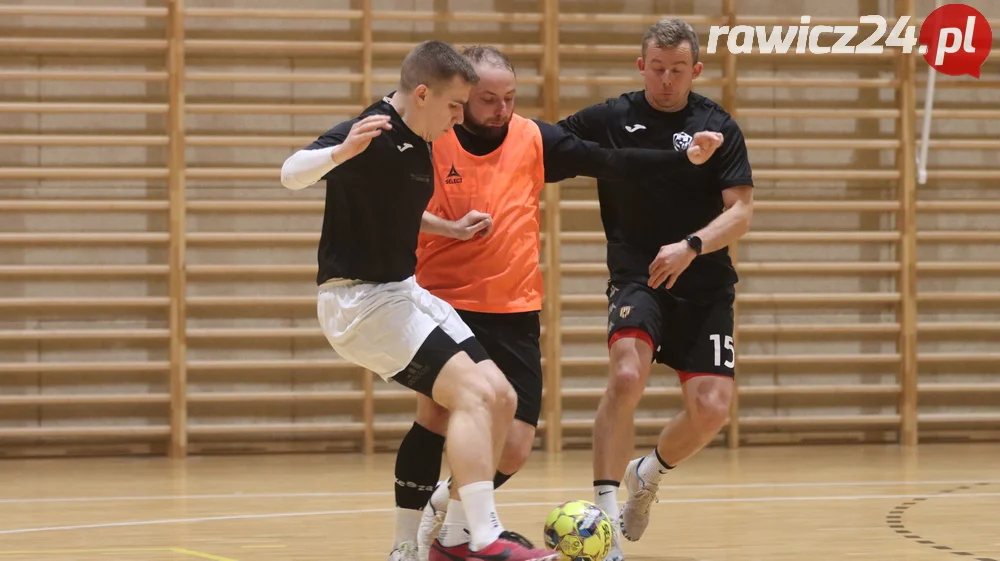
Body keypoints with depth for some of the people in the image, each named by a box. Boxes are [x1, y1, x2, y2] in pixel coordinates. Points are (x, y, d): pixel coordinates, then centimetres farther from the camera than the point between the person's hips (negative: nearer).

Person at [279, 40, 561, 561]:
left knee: (500, 398, 5)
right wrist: (339, 151, -54)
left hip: (403, 291, 10)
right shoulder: (372, 134, -19)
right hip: (358, 298, -9)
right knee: (473, 391, -21)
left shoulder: (418, 144, 8)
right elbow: (292, 173, -36)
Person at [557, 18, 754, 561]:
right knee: (627, 377, -28)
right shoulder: (609, 119, -1)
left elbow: (740, 211, -6)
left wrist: (692, 246, -23)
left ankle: (649, 472, 26)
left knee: (711, 408, -9)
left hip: (705, 286, 2)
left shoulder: (718, 126, -1)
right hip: (636, 279, -2)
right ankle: (604, 516, -23)